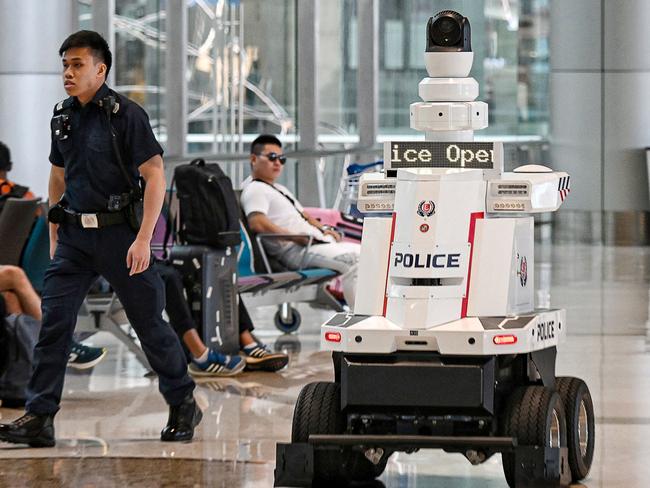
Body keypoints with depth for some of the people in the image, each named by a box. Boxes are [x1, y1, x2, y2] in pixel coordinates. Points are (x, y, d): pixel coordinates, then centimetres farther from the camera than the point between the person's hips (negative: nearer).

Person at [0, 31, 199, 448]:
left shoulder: (126, 115, -11)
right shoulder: (63, 117, 8)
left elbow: (155, 176, -13)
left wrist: (143, 239, -19)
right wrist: (54, 235, 19)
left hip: (118, 233, -5)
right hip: (74, 236, 5)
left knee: (149, 322, 5)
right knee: (53, 323, -5)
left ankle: (184, 405, 22)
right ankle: (39, 417, -5)